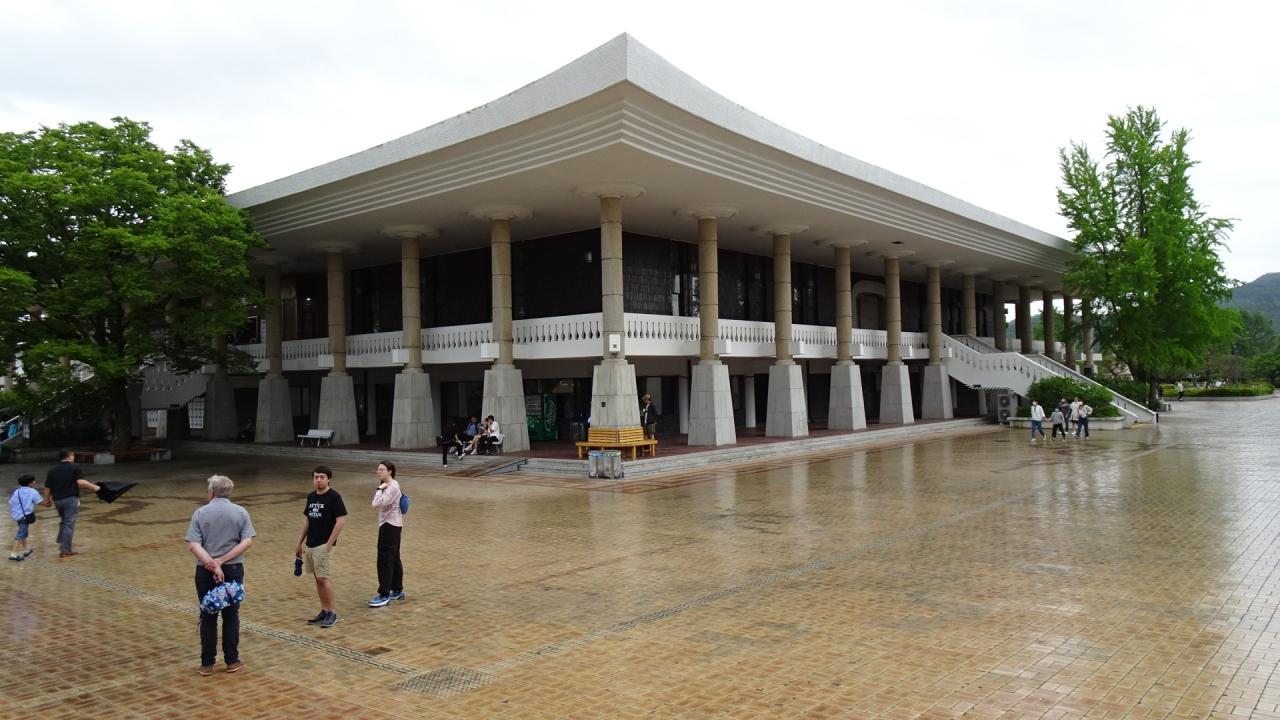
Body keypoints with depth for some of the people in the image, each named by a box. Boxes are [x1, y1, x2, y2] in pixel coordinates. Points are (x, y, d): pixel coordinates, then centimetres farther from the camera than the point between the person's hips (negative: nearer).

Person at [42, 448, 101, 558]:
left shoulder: (52, 470, 11)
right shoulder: (75, 468, -7)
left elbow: (47, 487, 12)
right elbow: (81, 482, -19)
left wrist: (47, 500, 24)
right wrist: (94, 487, -10)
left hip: (57, 500, 6)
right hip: (71, 499, -6)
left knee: (63, 521, 25)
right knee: (69, 524, -3)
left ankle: (61, 543, 23)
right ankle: (65, 551, -3)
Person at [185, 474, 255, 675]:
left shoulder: (200, 513, -2)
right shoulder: (241, 512, 0)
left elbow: (193, 545, -13)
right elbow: (247, 541, -10)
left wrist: (212, 564, -16)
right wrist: (222, 560, -12)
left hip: (205, 571, 0)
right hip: (233, 569, 0)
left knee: (208, 616, 8)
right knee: (231, 615, 9)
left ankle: (207, 663, 13)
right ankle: (232, 661, 14)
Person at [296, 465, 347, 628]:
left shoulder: (334, 497, -12)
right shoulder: (311, 496, 10)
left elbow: (341, 521, -15)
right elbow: (307, 520, 18)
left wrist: (329, 544, -17)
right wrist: (300, 542, 17)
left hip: (324, 545, -7)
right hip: (310, 544, 7)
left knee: (323, 578, -8)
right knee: (317, 579, 11)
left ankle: (332, 612, 3)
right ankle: (324, 611, 20)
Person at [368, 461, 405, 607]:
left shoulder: (392, 487, -19)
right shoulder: (388, 485, 13)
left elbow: (377, 504, -30)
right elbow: (378, 505, 15)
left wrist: (379, 489, -21)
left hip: (390, 526, -11)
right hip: (391, 525, 11)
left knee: (385, 560, -7)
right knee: (394, 559, 16)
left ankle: (384, 595, -2)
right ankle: (398, 591, 26)